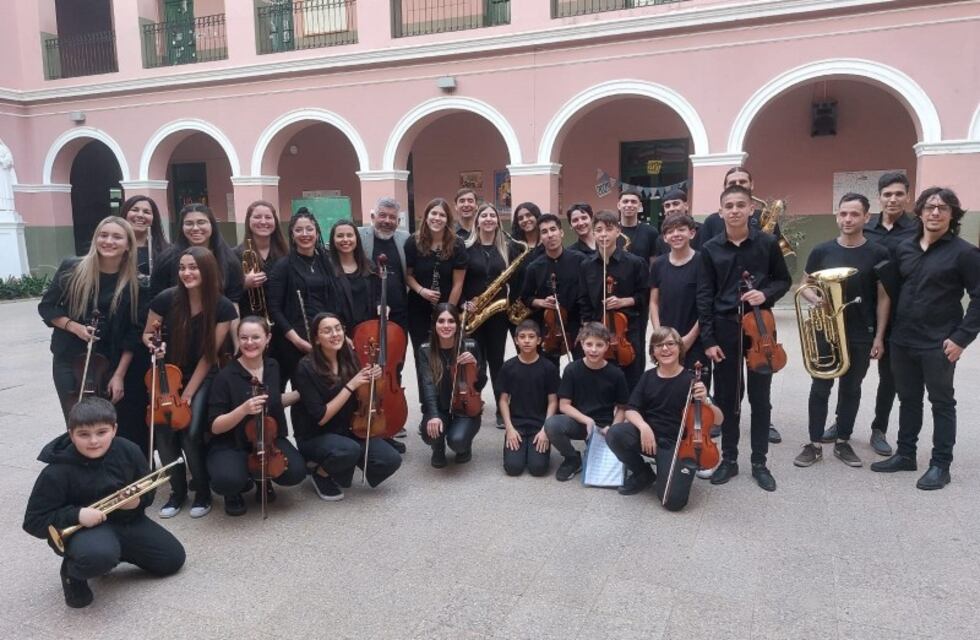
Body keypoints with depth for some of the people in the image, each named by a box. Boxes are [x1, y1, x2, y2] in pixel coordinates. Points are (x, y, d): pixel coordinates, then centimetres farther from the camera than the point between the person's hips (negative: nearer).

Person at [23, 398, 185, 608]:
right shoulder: (56, 473, -21)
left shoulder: (128, 451, -10)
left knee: (173, 559, 4)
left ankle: (118, 550, 25)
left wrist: (138, 500, -18)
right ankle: (72, 571, -2)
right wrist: (77, 515, -30)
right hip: (82, 528, -5)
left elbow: (148, 489, 6)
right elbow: (34, 522, -16)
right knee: (99, 557, -40)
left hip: (127, 520, 5)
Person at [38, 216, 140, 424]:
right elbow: (46, 306, 3)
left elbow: (132, 333, -4)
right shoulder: (71, 268, -7)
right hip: (69, 362, 0)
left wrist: (119, 374, -7)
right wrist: (75, 327, -14)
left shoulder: (133, 283, -7)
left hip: (109, 365, 0)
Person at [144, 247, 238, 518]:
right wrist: (154, 345, -21)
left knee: (192, 433, -19)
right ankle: (178, 491, 8)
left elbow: (209, 355, -14)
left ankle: (203, 492, 4)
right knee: (164, 432, -15)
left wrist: (188, 393, -14)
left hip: (203, 378, -2)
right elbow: (147, 335, 3)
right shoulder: (166, 299, -15)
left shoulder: (223, 308, -17)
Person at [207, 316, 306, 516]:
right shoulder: (226, 376, -15)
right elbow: (215, 427, -15)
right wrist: (243, 410, -31)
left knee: (296, 472, -23)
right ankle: (235, 491, 5)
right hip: (231, 445, -4)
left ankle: (261, 478, 12)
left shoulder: (273, 367, 0)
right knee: (227, 480, -35)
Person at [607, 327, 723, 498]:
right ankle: (643, 474, 0)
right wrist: (643, 426, -20)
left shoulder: (690, 380, -7)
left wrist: (705, 401, -28)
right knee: (615, 434, -29)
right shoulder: (648, 377, 2)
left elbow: (719, 420, -7)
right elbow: (631, 410, 1)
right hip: (647, 435, 3)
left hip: (674, 443, -2)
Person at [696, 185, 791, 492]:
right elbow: (704, 296, -2)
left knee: (760, 397, 8)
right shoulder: (710, 249, -1)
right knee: (726, 397, 8)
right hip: (724, 328, 0)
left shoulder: (768, 243, -1)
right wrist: (708, 339, -7)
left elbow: (784, 280, 9)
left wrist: (766, 293, -13)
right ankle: (728, 459, 22)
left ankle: (759, 462, 20)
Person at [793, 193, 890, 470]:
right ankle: (815, 444, 14)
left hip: (861, 335, 0)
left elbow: (883, 298, 0)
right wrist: (816, 299, -13)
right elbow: (804, 285, 9)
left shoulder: (878, 253, -3)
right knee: (820, 388, 5)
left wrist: (879, 336, -4)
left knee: (851, 389, 11)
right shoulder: (821, 251, 0)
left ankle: (843, 442, 24)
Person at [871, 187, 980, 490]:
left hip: (938, 345, -5)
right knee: (908, 400, 15)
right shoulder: (904, 248, 7)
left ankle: (940, 464, 17)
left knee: (942, 403, 7)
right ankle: (905, 454, 27)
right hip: (902, 341, 5)